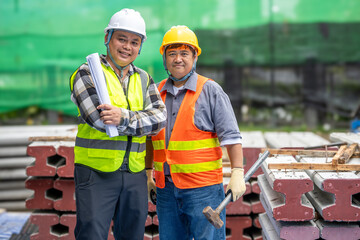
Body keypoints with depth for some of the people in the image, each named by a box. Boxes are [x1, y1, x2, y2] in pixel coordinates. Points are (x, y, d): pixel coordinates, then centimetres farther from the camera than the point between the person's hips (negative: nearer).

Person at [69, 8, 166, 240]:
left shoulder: (144, 79, 13)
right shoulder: (88, 73, -3)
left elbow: (159, 118, -3)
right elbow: (100, 119, -17)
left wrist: (124, 117, -20)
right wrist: (140, 119, -9)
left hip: (134, 174, 5)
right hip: (96, 172, -5)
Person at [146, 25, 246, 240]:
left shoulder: (211, 91, -4)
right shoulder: (157, 92, 11)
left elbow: (231, 136, -8)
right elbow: (150, 136, 21)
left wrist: (237, 173, -16)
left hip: (202, 186, -5)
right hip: (166, 187, 5)